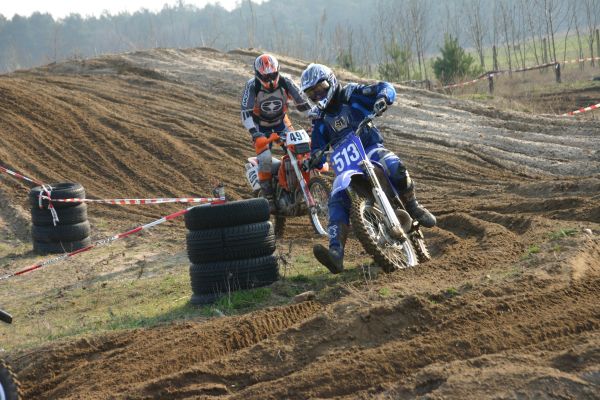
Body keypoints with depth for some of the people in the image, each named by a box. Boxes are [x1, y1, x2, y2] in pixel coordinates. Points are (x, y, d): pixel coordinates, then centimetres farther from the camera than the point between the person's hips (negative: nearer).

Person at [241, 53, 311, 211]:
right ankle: (268, 198, -11)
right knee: (265, 159, -21)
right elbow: (245, 112, -29)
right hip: (260, 125, -2)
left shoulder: (285, 82, -20)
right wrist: (255, 133, -42)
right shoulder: (252, 87, -25)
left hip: (281, 121, 2)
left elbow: (302, 102, -15)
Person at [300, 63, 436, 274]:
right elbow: (318, 148, 13)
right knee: (337, 202, -22)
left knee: (394, 166, -38)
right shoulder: (320, 120, 15)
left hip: (371, 148, -3)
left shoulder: (351, 94, 2)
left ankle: (413, 207, -14)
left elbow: (386, 88, -6)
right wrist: (313, 160, -11)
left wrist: (382, 98, -30)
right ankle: (336, 253, -37)